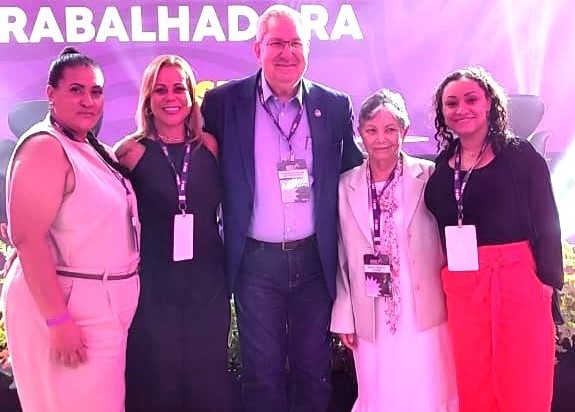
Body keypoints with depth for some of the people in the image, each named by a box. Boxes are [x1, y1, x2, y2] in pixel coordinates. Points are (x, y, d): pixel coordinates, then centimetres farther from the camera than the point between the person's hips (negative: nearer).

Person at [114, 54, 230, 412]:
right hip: (153, 281, -2)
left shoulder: (209, 146, 3)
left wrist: (228, 263, 5)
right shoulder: (132, 150, -3)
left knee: (207, 377, 11)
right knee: (156, 380, 8)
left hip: (207, 279, 2)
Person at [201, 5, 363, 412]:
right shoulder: (224, 102, -2)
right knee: (263, 370, 10)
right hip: (255, 260, -1)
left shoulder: (335, 105, 3)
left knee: (314, 367, 14)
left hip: (315, 258, 2)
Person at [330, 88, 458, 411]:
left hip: (424, 317, -2)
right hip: (371, 322, 2)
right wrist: (344, 317, 5)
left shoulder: (430, 177, -3)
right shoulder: (346, 186, 3)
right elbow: (341, 257, 6)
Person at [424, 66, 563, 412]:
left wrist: (547, 281, -8)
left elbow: (548, 224, -2)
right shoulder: (441, 166, 10)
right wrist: (442, 280, 6)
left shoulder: (521, 155, 0)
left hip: (518, 280, -3)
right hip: (462, 287, 4)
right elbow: (438, 229, 12)